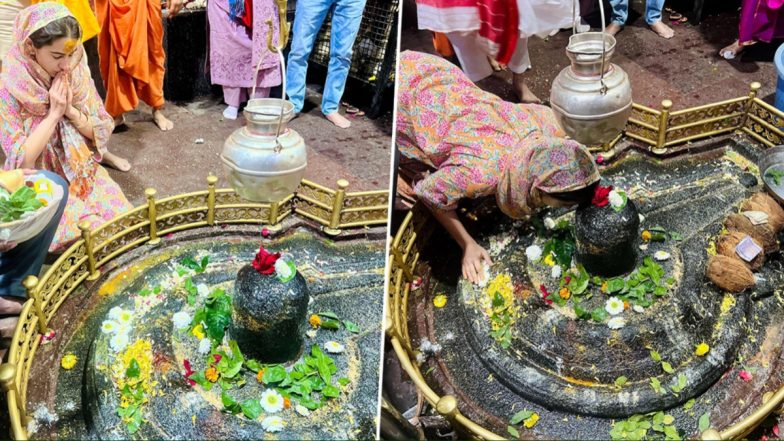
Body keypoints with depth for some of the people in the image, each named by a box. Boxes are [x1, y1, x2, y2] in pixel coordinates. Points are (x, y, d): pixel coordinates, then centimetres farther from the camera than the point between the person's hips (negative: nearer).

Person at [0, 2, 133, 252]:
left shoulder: (77, 74, -6)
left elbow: (103, 132, 0)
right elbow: (21, 160, -18)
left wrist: (72, 111, -17)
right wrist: (54, 113, -22)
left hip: (84, 174, 4)